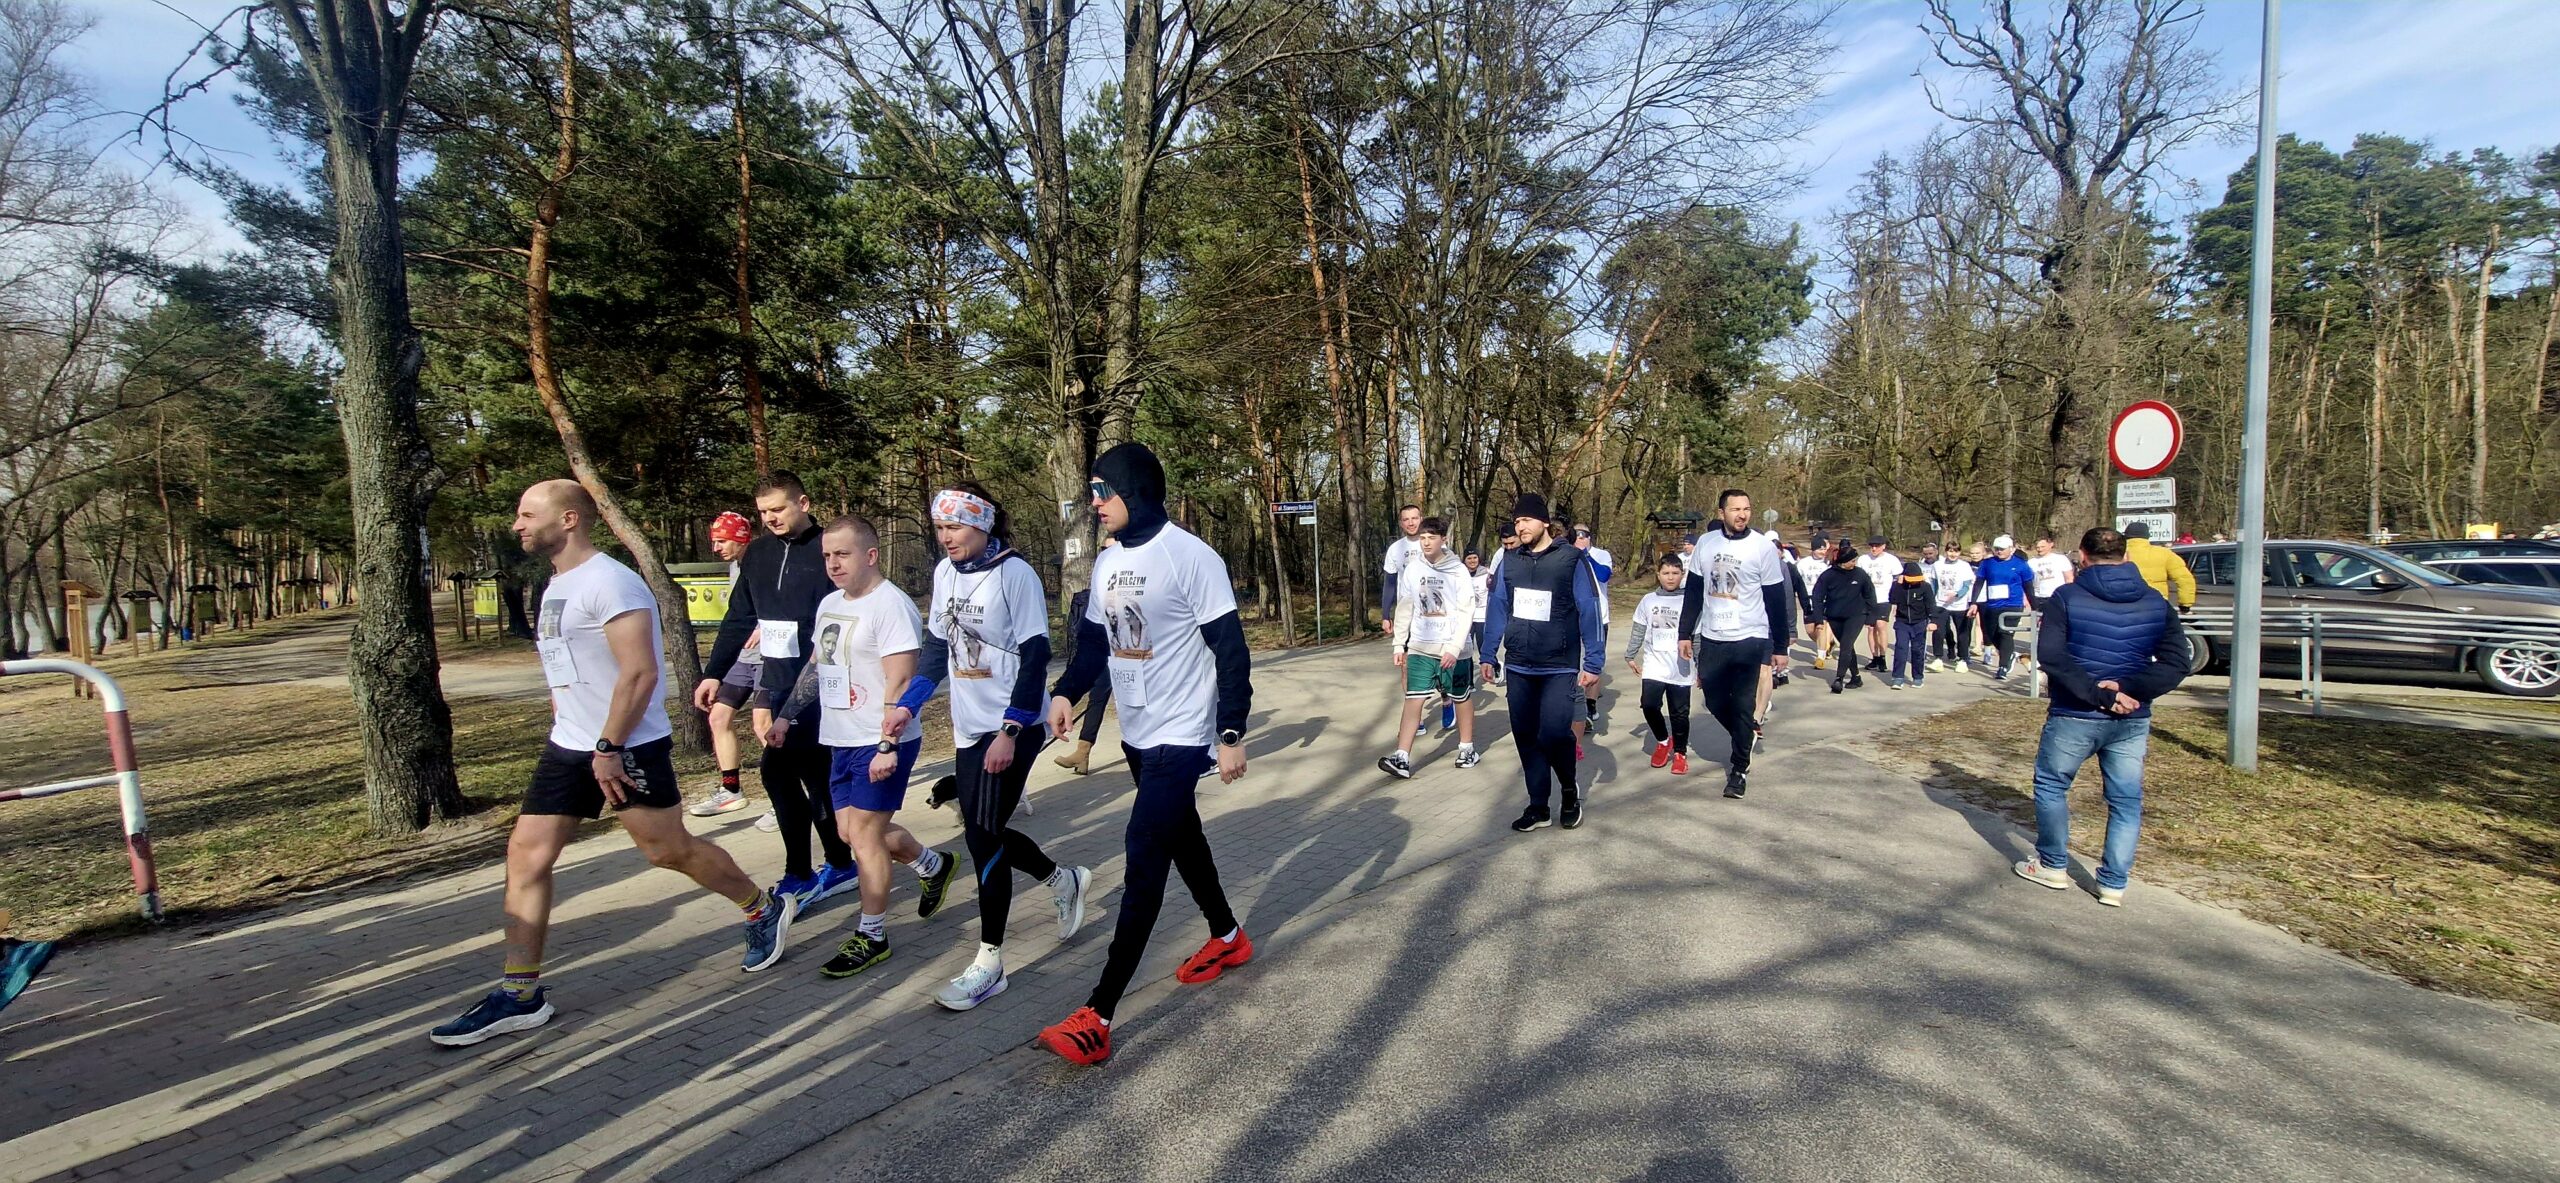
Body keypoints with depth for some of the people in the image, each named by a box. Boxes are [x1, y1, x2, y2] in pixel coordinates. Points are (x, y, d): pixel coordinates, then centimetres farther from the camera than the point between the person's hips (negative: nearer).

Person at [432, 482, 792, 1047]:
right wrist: (565, 729, 20)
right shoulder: (556, 586, 13)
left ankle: (765, 910, 24)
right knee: (526, 855, 3)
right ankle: (521, 994, 12)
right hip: (567, 748, 9)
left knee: (669, 850, 3)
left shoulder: (610, 583, -18)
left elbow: (641, 672, -24)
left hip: (628, 748, -9)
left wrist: (609, 748, -23)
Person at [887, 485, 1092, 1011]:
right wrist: (907, 704, 7)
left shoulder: (1015, 573, -15)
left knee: (983, 836, -6)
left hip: (1011, 729, -7)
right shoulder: (945, 572, 7)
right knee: (984, 833, 12)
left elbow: (1035, 656, -16)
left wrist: (1009, 732, -20)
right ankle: (1064, 879, 38)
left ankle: (989, 964, 7)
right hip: (968, 728, 7)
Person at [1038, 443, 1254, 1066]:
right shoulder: (1107, 562, 8)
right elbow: (1095, 638, 15)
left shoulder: (1190, 557, -16)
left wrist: (1231, 733, -17)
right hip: (1137, 734, 8)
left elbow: (1230, 650, -15)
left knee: (1144, 863, -9)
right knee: (1182, 838, 21)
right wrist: (1067, 692, -4)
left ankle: (1097, 1016, -7)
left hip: (1181, 737, -8)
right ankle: (1227, 937, 43)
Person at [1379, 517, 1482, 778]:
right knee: (1413, 699, -6)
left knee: (1461, 698, 12)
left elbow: (1466, 612, -12)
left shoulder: (1458, 571, -9)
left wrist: (1454, 648, -19)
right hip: (1420, 647, 2)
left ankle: (1467, 748, 31)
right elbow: (1404, 608, 7)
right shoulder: (1413, 569, 1)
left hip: (1454, 649, -2)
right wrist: (1400, 644, 6)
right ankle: (1402, 758, -10)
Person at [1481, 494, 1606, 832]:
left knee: (1553, 733, -16)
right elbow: (1496, 611, 12)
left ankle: (1570, 787, 14)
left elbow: (1591, 613, -7)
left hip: (1560, 668, -5)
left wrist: (1593, 663, -10)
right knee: (1526, 738, 7)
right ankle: (1539, 807, 21)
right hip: (1518, 669, 5)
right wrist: (1488, 655, 12)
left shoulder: (1572, 560, -7)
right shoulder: (1509, 563, 6)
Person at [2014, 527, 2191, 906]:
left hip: (2074, 717, -3)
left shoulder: (2068, 597, -8)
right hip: (2132, 720, 3)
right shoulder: (2155, 602, 4)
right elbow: (2176, 663, -3)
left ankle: (2053, 865, 23)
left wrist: (2100, 695, -17)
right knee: (2126, 801, 12)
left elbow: (2051, 656, -19)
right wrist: (2126, 689, -13)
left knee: (2051, 784, 16)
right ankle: (2114, 884, 15)